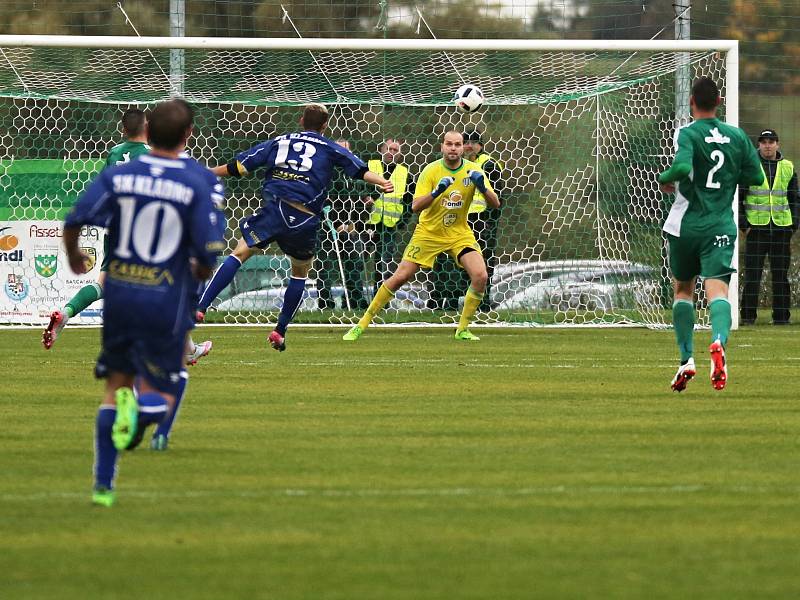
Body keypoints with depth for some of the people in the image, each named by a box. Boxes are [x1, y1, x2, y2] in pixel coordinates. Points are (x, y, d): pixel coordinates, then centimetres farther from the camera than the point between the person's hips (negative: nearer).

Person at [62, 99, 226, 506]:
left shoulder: (117, 176, -3)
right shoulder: (200, 183, -9)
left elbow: (75, 221, -10)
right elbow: (209, 252, -14)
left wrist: (74, 255, 13)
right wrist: (201, 272, 11)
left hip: (119, 297, 3)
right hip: (166, 303, -3)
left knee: (114, 390, 19)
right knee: (162, 399, 11)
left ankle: (103, 485, 13)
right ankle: (140, 406, -26)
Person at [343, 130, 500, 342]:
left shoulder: (472, 171, -7)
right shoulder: (431, 171, -13)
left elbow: (496, 204, -9)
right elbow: (416, 206, -20)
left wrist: (482, 187, -29)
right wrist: (437, 192, -36)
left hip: (459, 234, 2)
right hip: (429, 233, -2)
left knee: (480, 276, -19)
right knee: (400, 277, -8)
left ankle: (462, 329, -2)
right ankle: (362, 324, 3)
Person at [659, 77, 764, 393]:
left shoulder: (687, 134, -7)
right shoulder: (737, 136, 6)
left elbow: (682, 166, -25)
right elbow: (756, 177, 8)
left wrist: (665, 178, -5)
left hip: (686, 225, -1)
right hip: (721, 226, 2)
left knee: (682, 288, 18)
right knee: (717, 288, -11)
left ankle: (687, 359, 15)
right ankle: (719, 342, -40)